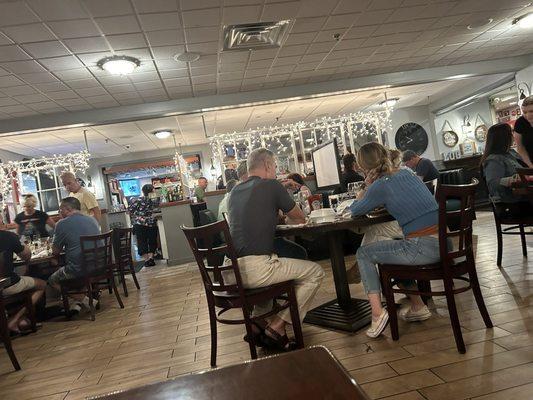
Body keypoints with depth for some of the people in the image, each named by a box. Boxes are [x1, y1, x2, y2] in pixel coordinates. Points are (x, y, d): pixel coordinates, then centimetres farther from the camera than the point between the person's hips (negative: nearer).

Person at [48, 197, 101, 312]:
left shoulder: (62, 224, -9)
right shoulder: (93, 220, 10)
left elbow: (55, 252, 0)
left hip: (78, 270, -7)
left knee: (52, 280, 22)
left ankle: (84, 299, 5)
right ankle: (79, 302, 18)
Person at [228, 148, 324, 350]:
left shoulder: (235, 191, 16)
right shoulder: (272, 186, -2)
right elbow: (300, 218, 12)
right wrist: (288, 213, 33)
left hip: (230, 271, 8)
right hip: (255, 269, -8)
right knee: (315, 272, 8)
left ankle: (258, 323, 27)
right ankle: (277, 327, 5)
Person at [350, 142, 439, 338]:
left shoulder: (381, 185, -9)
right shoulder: (406, 173, 12)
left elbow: (355, 210, 6)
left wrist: (359, 198, 27)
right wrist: (371, 198, 26)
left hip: (424, 248, -8)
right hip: (443, 241, 8)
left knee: (363, 253, 7)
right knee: (394, 245, 32)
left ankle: (377, 313, 2)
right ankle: (417, 307, 33)